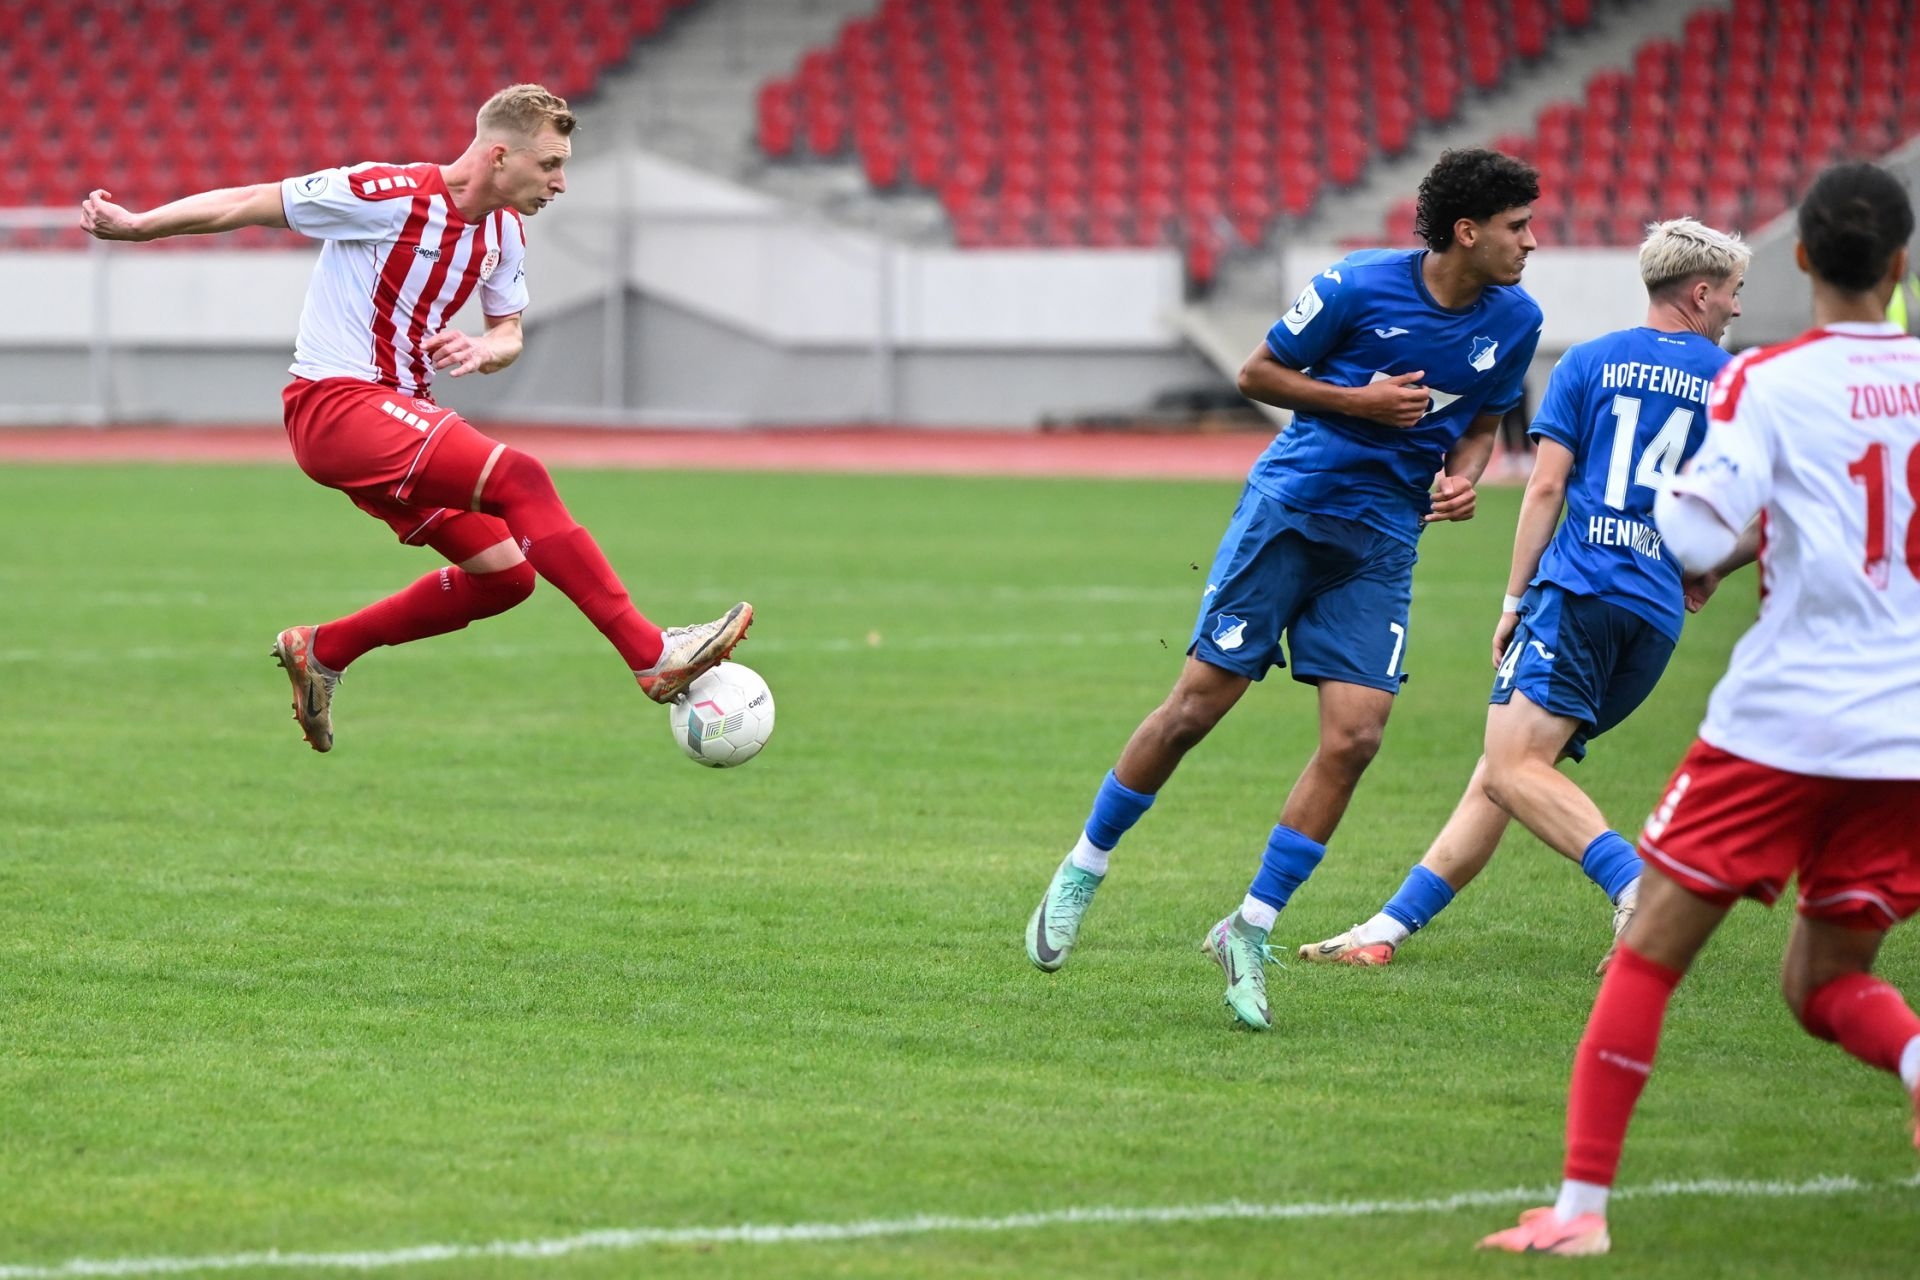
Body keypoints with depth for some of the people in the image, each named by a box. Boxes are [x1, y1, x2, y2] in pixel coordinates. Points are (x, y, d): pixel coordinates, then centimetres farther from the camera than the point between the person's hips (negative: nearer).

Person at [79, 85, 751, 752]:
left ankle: (322, 650, 18)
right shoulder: (387, 195, -16)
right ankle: (653, 656, -29)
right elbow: (251, 204, -8)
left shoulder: (504, 233, 7)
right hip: (334, 403, -9)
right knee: (520, 476, -26)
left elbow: (509, 334, 18)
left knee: (506, 575, 4)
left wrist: (484, 350, -7)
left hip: (399, 413, 9)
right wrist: (135, 225, -5)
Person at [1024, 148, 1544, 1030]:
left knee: (1355, 736, -10)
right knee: (1198, 704, -3)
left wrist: (1464, 476, -4)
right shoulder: (1358, 285, -13)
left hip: (1381, 539, 4)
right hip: (1290, 506, -4)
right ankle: (1082, 872, 16)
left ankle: (1250, 931, 1)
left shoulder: (1515, 320, 1)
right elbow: (1257, 372, -2)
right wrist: (1361, 402, -14)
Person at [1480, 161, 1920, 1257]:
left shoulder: (1769, 383, -7)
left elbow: (1693, 534, -17)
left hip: (1781, 722, -4)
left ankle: (1583, 1202, 2)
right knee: (1826, 983, 16)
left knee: (1649, 954, 6)